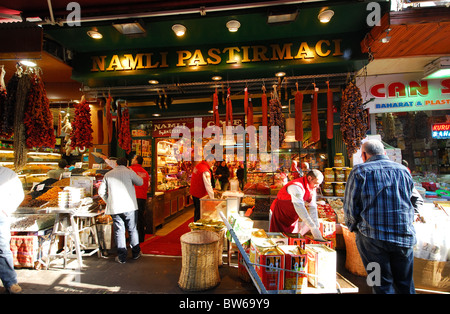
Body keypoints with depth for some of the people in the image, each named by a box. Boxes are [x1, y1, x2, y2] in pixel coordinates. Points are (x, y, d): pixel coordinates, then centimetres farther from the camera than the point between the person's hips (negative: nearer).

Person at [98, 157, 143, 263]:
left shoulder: (108, 174, 7)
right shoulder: (129, 172, -3)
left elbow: (101, 191, 8)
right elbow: (140, 182, 8)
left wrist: (108, 201, 17)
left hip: (114, 207, 2)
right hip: (129, 206, -2)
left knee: (119, 231, 9)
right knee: (132, 229, 12)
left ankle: (122, 257, 14)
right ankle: (136, 253, 23)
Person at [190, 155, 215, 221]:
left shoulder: (198, 165, 5)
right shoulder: (206, 171, -25)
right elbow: (208, 185, -28)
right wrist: (212, 198, -25)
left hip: (194, 192, 10)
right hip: (200, 194, -9)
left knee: (197, 210, 22)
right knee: (199, 212, 3)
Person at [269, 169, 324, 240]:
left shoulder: (312, 188, -3)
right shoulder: (297, 187, -30)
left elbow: (312, 208, -2)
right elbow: (300, 208, -37)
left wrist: (316, 227, -10)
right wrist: (313, 228, -38)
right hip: (279, 213, -7)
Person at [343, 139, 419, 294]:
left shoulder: (359, 171, -7)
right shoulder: (404, 170, 7)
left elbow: (350, 207, -7)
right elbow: (414, 200, 15)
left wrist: (354, 228, 9)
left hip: (373, 237, -4)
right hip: (405, 237, 4)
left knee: (383, 286, 9)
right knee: (405, 284, 19)